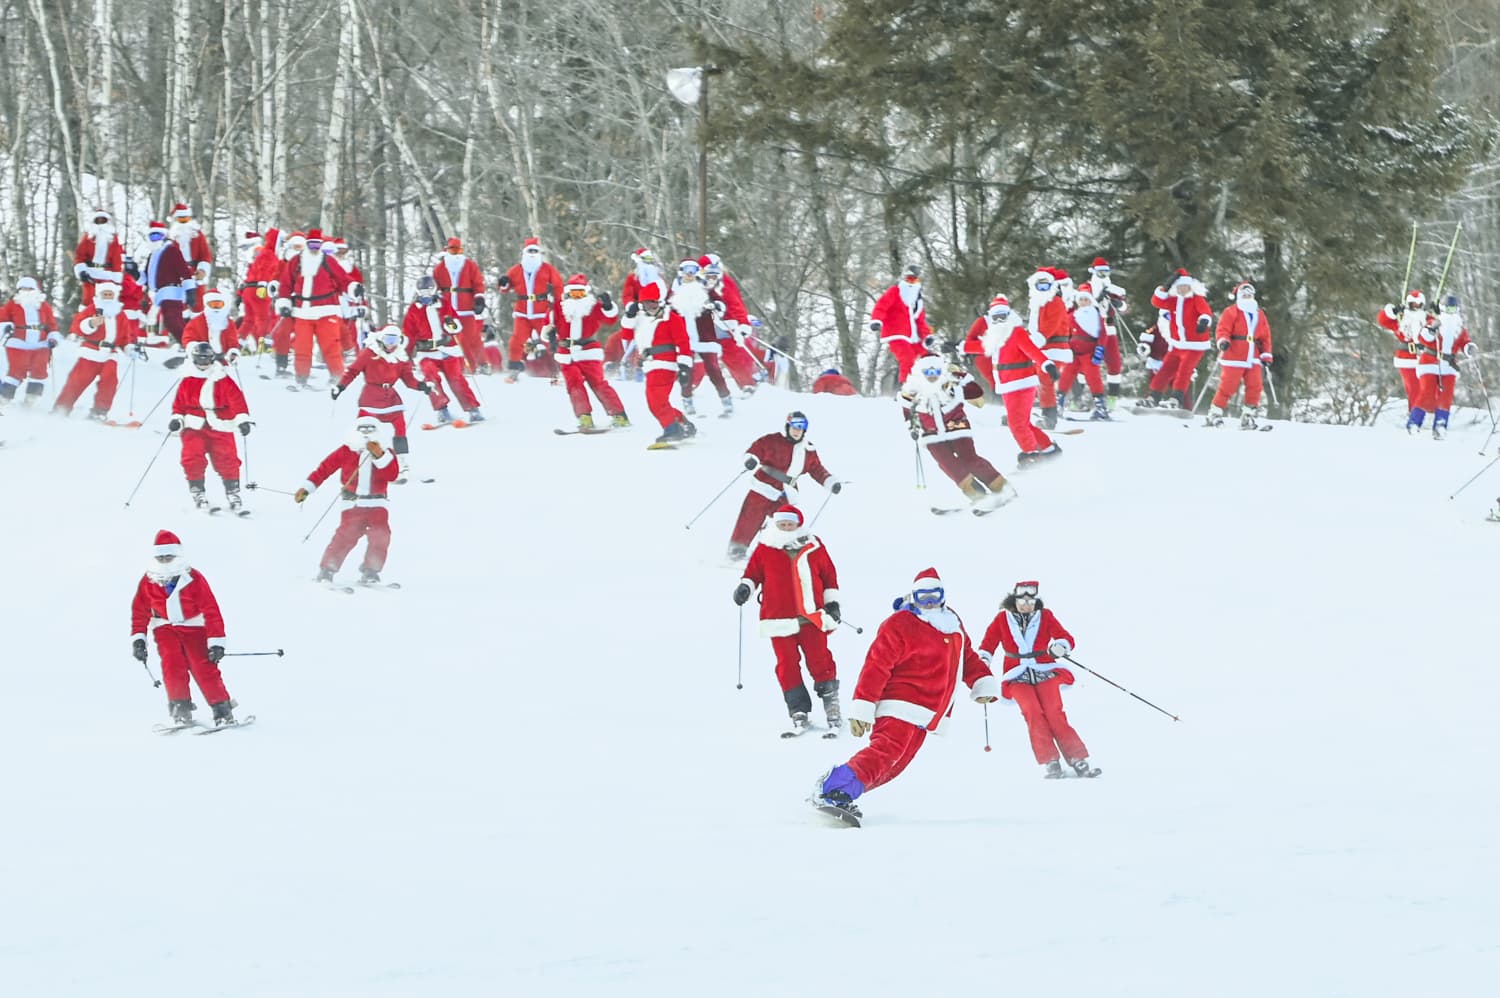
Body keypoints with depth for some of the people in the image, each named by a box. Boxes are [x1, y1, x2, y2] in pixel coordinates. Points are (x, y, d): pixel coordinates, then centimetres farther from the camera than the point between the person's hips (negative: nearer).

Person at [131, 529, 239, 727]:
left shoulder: (193, 579, -14)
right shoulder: (148, 582, -5)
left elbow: (211, 610, -13)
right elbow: (140, 611, 5)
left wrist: (216, 642, -16)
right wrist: (138, 638, -4)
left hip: (194, 627, -2)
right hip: (165, 628, 2)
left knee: (203, 668, -14)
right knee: (172, 664, -20)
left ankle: (222, 709, -7)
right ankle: (181, 708, -16)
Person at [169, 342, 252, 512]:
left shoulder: (223, 380, 2)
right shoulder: (187, 382, 7)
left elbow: (236, 400, -4)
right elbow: (179, 403, 12)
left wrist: (242, 419, -16)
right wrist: (177, 419, -4)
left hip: (220, 428, 0)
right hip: (194, 427, 0)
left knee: (227, 461, -6)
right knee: (192, 458, -16)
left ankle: (232, 492, 10)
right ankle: (197, 492, -1)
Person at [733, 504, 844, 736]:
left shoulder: (814, 548, 4)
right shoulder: (765, 549, 2)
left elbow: (829, 576, 12)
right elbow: (753, 572, 10)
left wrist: (832, 603, 9)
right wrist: (745, 587, -9)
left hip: (811, 618, 0)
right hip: (780, 619, 0)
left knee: (820, 662, -1)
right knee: (787, 666, -1)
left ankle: (832, 707, 11)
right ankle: (799, 714, 7)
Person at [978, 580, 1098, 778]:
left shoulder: (1045, 616, 8)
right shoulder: (1002, 619, 9)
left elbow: (1066, 638, 1)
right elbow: (988, 643, 13)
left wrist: (1060, 646, -21)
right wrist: (983, 659, -7)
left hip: (1045, 673, 0)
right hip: (1018, 678, 0)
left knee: (1054, 714, -16)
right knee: (1032, 712, -22)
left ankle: (1078, 761, -15)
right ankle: (1049, 763, -23)